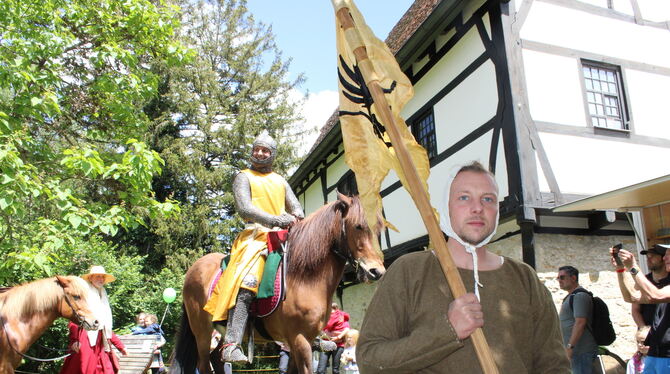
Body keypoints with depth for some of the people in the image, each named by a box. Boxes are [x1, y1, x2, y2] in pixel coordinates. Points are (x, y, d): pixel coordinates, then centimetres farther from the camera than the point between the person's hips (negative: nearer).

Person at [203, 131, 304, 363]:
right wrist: (276, 220, -20)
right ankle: (232, 344, -34)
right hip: (255, 236, -6)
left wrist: (294, 217, -10)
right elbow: (244, 208, -8)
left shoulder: (281, 181, 25)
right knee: (246, 283, -29)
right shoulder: (244, 177, 9)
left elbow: (297, 208, 16)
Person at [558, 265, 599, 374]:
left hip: (582, 351, -10)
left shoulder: (579, 295, -12)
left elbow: (580, 322, -21)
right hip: (576, 350, 10)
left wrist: (570, 346, -24)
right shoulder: (570, 296, 19)